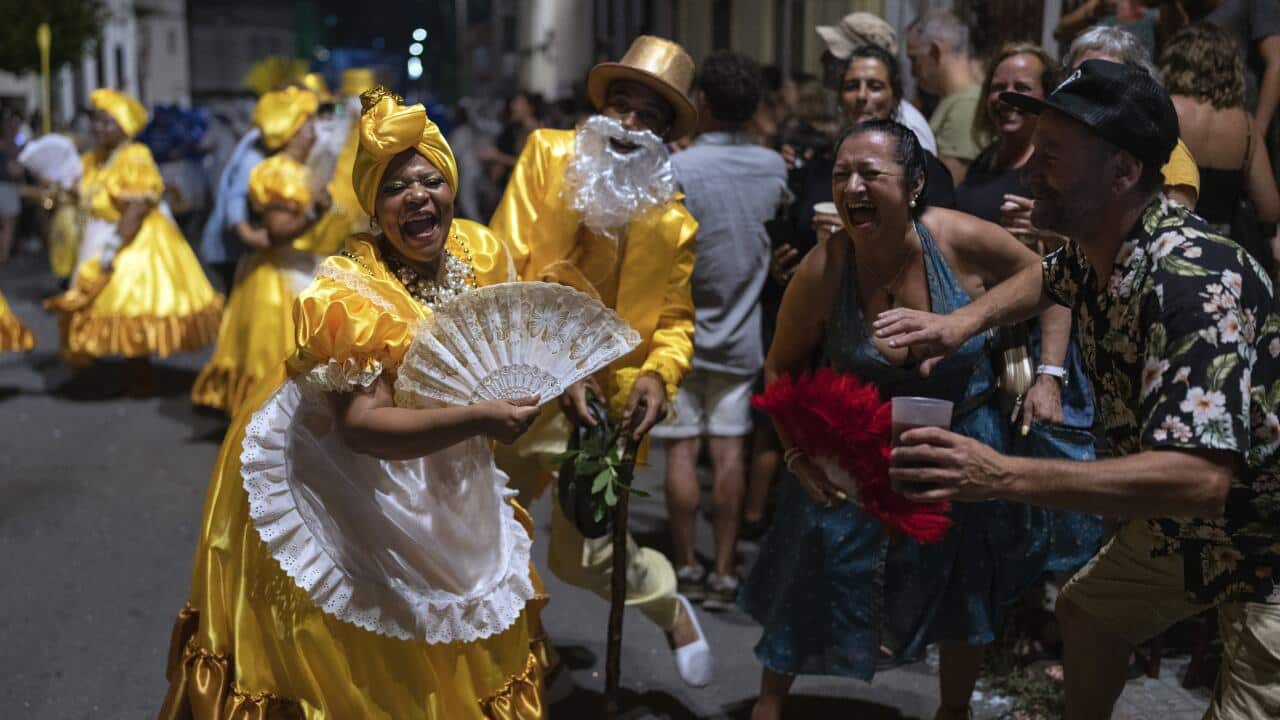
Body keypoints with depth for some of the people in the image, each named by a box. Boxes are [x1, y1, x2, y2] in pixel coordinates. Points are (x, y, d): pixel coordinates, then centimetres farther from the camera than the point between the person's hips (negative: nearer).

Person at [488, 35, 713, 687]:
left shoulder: (675, 222, -3)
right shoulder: (546, 155, -6)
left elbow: (675, 319, 5)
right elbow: (502, 271, -11)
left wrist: (659, 375, -17)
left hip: (603, 404, -1)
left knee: (581, 556, 2)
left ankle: (671, 607, 31)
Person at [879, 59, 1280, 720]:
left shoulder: (1189, 279, -33)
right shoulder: (1094, 248, -5)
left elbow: (1200, 477, -41)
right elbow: (1051, 280, 21)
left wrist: (1002, 476, -44)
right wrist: (964, 320, 1)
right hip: (1182, 525, 9)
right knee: (1086, 611, 21)